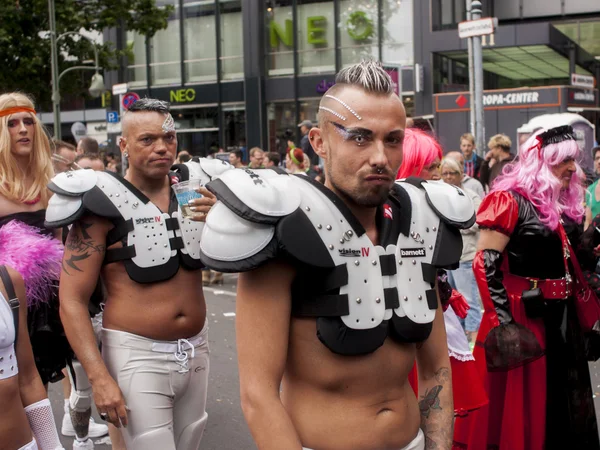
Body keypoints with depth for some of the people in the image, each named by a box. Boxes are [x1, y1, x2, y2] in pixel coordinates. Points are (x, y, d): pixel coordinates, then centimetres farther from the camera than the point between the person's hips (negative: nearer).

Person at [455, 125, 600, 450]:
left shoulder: (566, 204, 11)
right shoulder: (510, 201, -13)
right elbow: (486, 263, -18)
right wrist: (502, 320, -23)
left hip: (563, 314, 8)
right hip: (523, 316, -8)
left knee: (565, 399, 17)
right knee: (519, 405, 1)